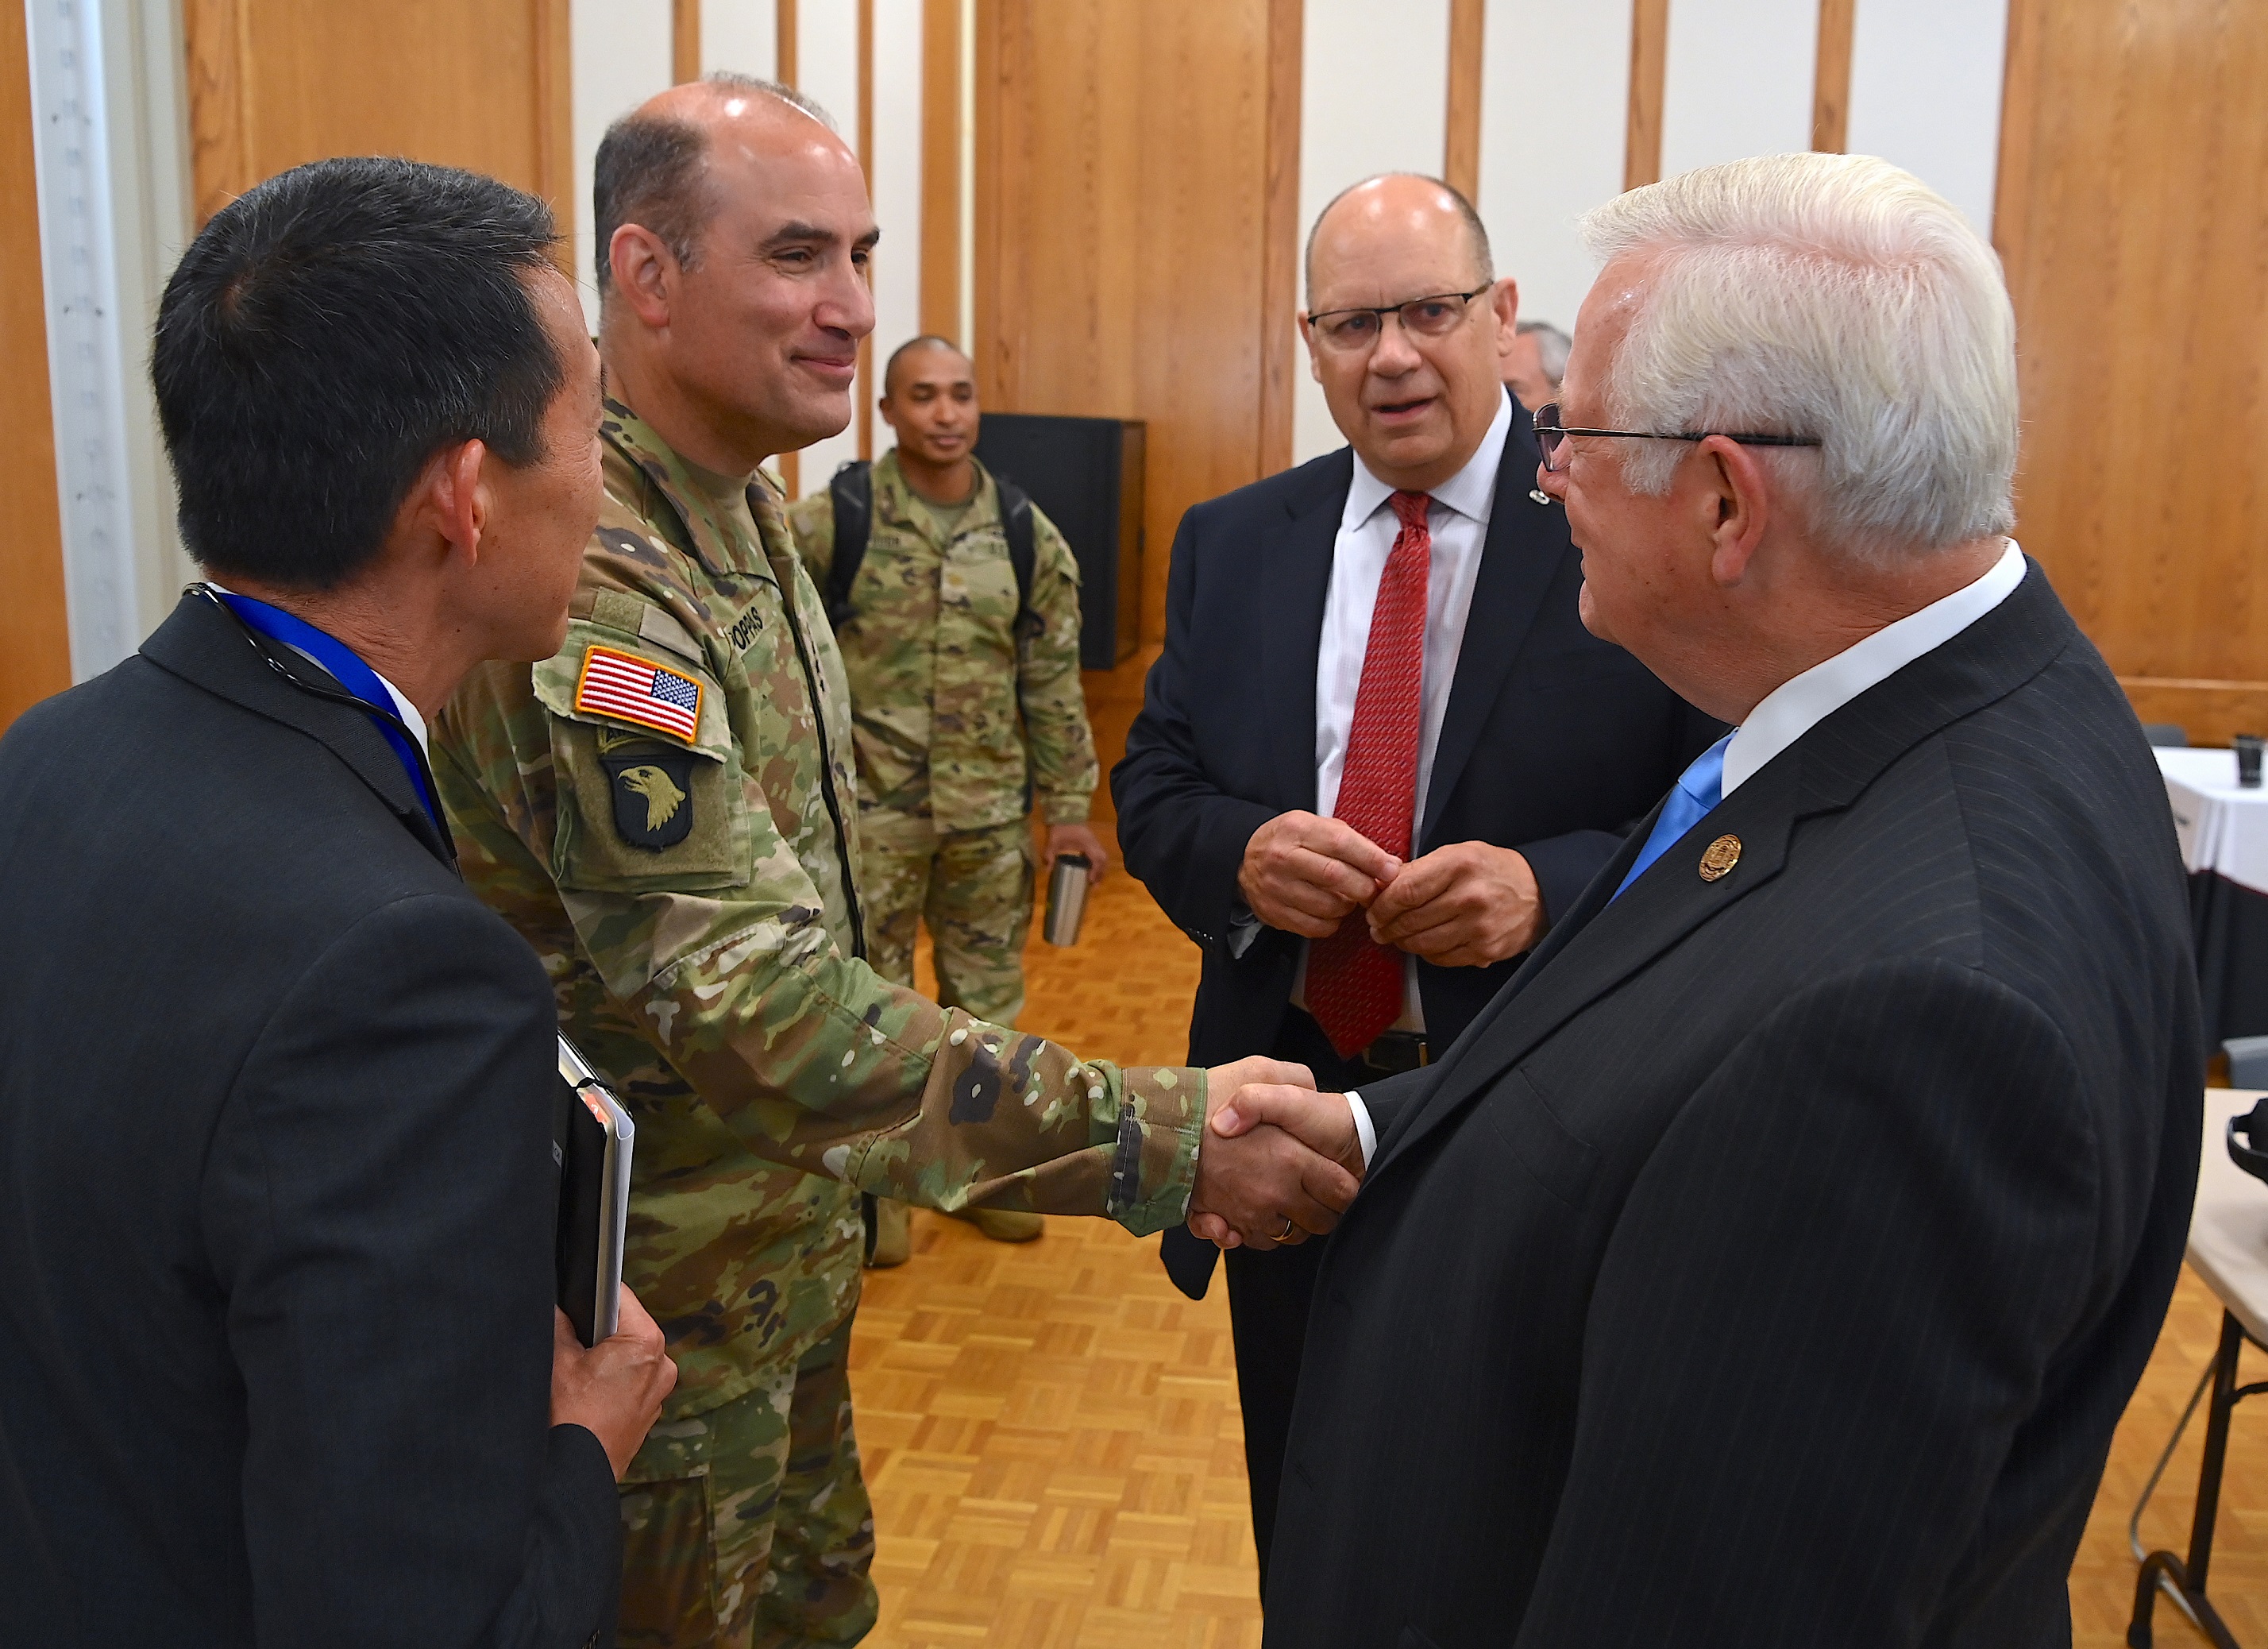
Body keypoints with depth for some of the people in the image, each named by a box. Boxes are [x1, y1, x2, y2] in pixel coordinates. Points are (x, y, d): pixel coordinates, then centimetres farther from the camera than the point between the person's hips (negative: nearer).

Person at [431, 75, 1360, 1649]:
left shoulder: (740, 507, 4)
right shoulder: (589, 571, -28)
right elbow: (749, 993, -35)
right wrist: (1165, 1137, -37)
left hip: (786, 1235, 8)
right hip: (660, 1289, -8)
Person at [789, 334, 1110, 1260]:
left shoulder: (1026, 536, 3)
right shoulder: (828, 522, -6)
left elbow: (1052, 686, 6)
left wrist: (1068, 809, 5)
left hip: (991, 815, 3)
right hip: (869, 810, -3)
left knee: (988, 995, 14)